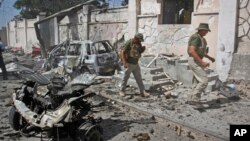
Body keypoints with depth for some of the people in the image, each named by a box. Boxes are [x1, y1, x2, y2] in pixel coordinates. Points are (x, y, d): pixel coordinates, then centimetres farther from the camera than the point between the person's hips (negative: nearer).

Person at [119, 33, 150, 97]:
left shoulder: (139, 44, 6)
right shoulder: (129, 43, -14)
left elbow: (139, 52, 18)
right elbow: (122, 52, -17)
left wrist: (143, 49, -6)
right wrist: (124, 62, -25)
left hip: (136, 64, 6)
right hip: (129, 64, -6)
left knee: (139, 78, 5)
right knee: (125, 78, 6)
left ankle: (142, 92, 9)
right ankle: (122, 91, 20)